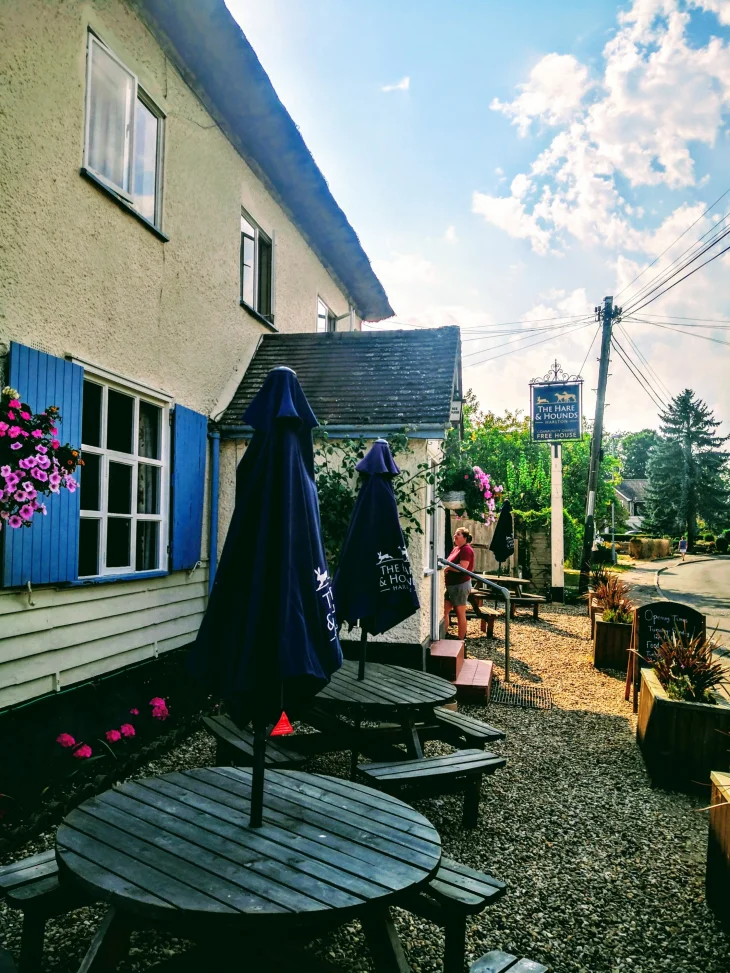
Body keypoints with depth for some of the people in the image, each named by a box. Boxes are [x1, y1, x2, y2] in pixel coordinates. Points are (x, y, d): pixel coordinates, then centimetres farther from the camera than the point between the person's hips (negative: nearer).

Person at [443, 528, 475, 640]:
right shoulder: (456, 548, 16)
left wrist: (447, 567, -14)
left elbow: (462, 567, -24)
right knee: (444, 611, 9)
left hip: (461, 585, -9)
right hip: (451, 585, 9)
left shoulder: (466, 549, -13)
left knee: (460, 614, 0)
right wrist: (446, 568, 2)